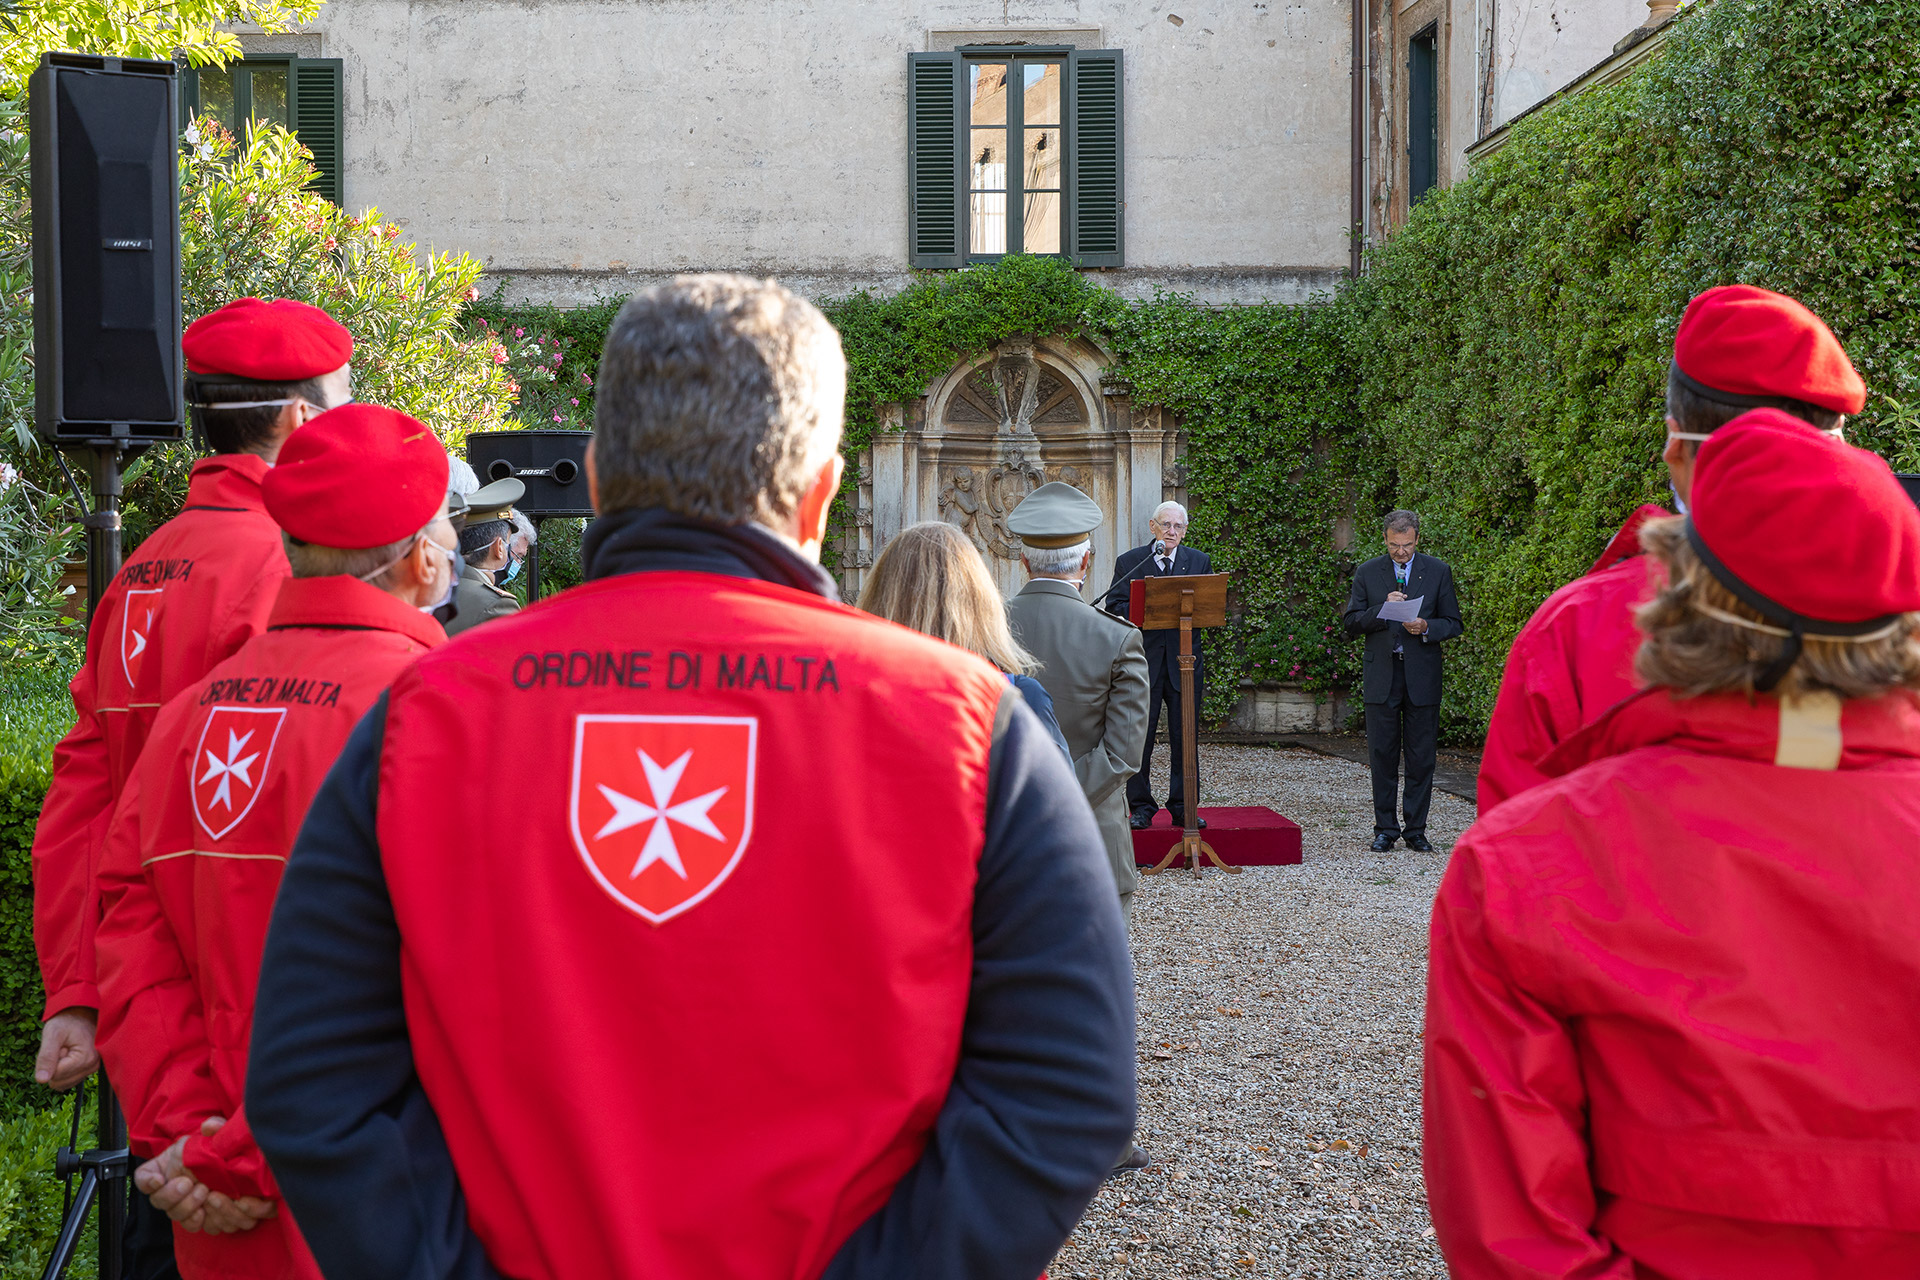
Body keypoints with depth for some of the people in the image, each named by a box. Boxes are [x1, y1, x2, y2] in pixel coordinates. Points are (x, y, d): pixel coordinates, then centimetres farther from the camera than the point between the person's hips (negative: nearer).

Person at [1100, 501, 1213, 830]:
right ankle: (1140, 807, 11)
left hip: (1185, 659, 1)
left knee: (1185, 738, 5)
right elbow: (1113, 607, -2)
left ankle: (1183, 808, 14)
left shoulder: (1199, 561, 10)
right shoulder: (1129, 562, 5)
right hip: (1143, 660, -1)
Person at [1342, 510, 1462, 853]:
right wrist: (1382, 609, -14)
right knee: (1382, 756, 2)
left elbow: (1453, 623, 6)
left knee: (1422, 757, 2)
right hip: (1381, 674, 0)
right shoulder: (1367, 573, 6)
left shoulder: (1438, 572, 5)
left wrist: (1426, 627, -14)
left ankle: (1416, 831, 11)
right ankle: (1385, 829, 12)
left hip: (1422, 674, 0)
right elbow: (1351, 624, 2)